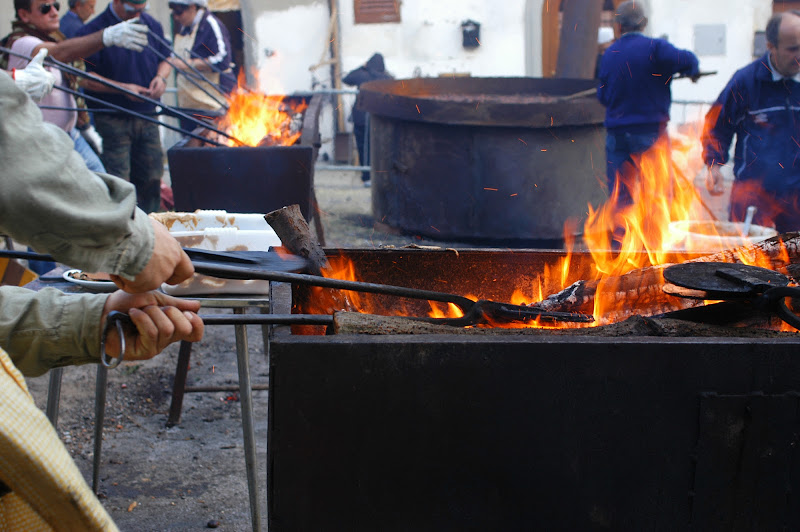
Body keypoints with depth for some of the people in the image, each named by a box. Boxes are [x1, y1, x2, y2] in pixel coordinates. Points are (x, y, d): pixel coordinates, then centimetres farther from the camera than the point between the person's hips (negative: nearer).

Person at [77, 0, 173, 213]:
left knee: (152, 177, 11)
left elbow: (165, 59, 18)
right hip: (113, 121, -5)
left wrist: (161, 76, -5)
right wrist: (123, 88, -22)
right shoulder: (92, 31, -11)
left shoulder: (152, 26, 7)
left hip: (147, 117, 6)